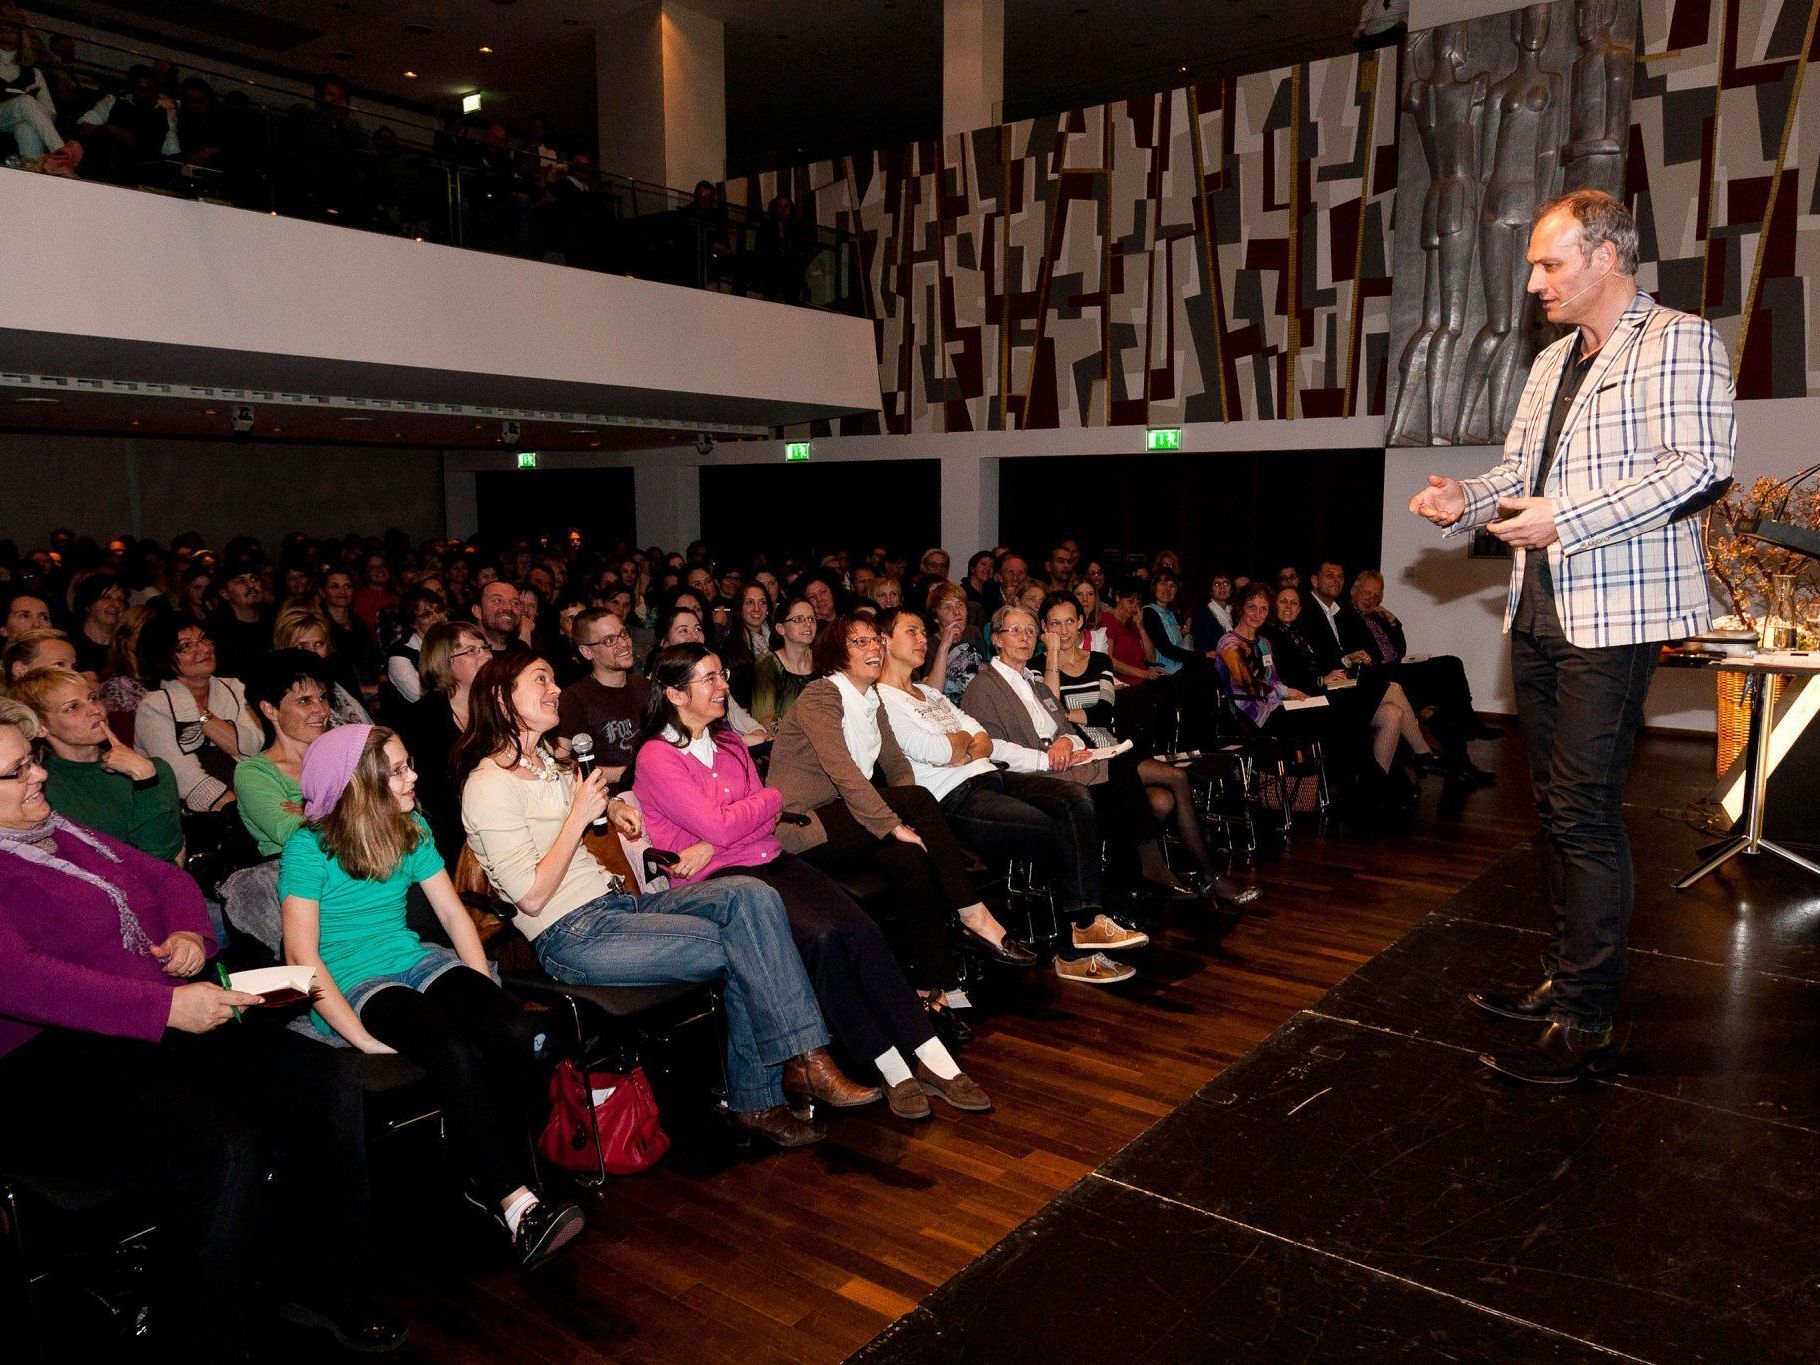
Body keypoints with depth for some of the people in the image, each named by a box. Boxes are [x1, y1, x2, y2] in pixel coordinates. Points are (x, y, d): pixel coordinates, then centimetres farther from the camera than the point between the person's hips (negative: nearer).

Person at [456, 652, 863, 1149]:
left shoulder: (546, 762, 18)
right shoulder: (489, 785, -10)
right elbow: (531, 897, -15)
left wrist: (610, 806, 15)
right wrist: (579, 815, -14)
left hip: (620, 902, 8)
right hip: (573, 936, -8)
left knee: (751, 896, -17)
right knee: (742, 950, -20)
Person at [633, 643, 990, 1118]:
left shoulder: (728, 742, 18)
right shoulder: (657, 758, -5)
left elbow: (766, 820, 9)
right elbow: (718, 826, -14)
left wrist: (711, 845, -10)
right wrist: (774, 797, 3)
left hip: (769, 860, 6)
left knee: (860, 927, -18)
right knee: (819, 937, -30)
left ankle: (934, 1061, -19)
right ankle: (891, 1069, -19)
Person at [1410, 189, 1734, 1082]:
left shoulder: (1678, 341, -6)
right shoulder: (1552, 362, 19)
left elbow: (1701, 465, -17)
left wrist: (1567, 520, -23)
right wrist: (1465, 500, 3)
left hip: (1613, 614, -8)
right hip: (1539, 609, 8)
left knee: (1585, 813, -8)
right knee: (1555, 806, 14)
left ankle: (1588, 1024, 1)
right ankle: (1566, 980, 26)